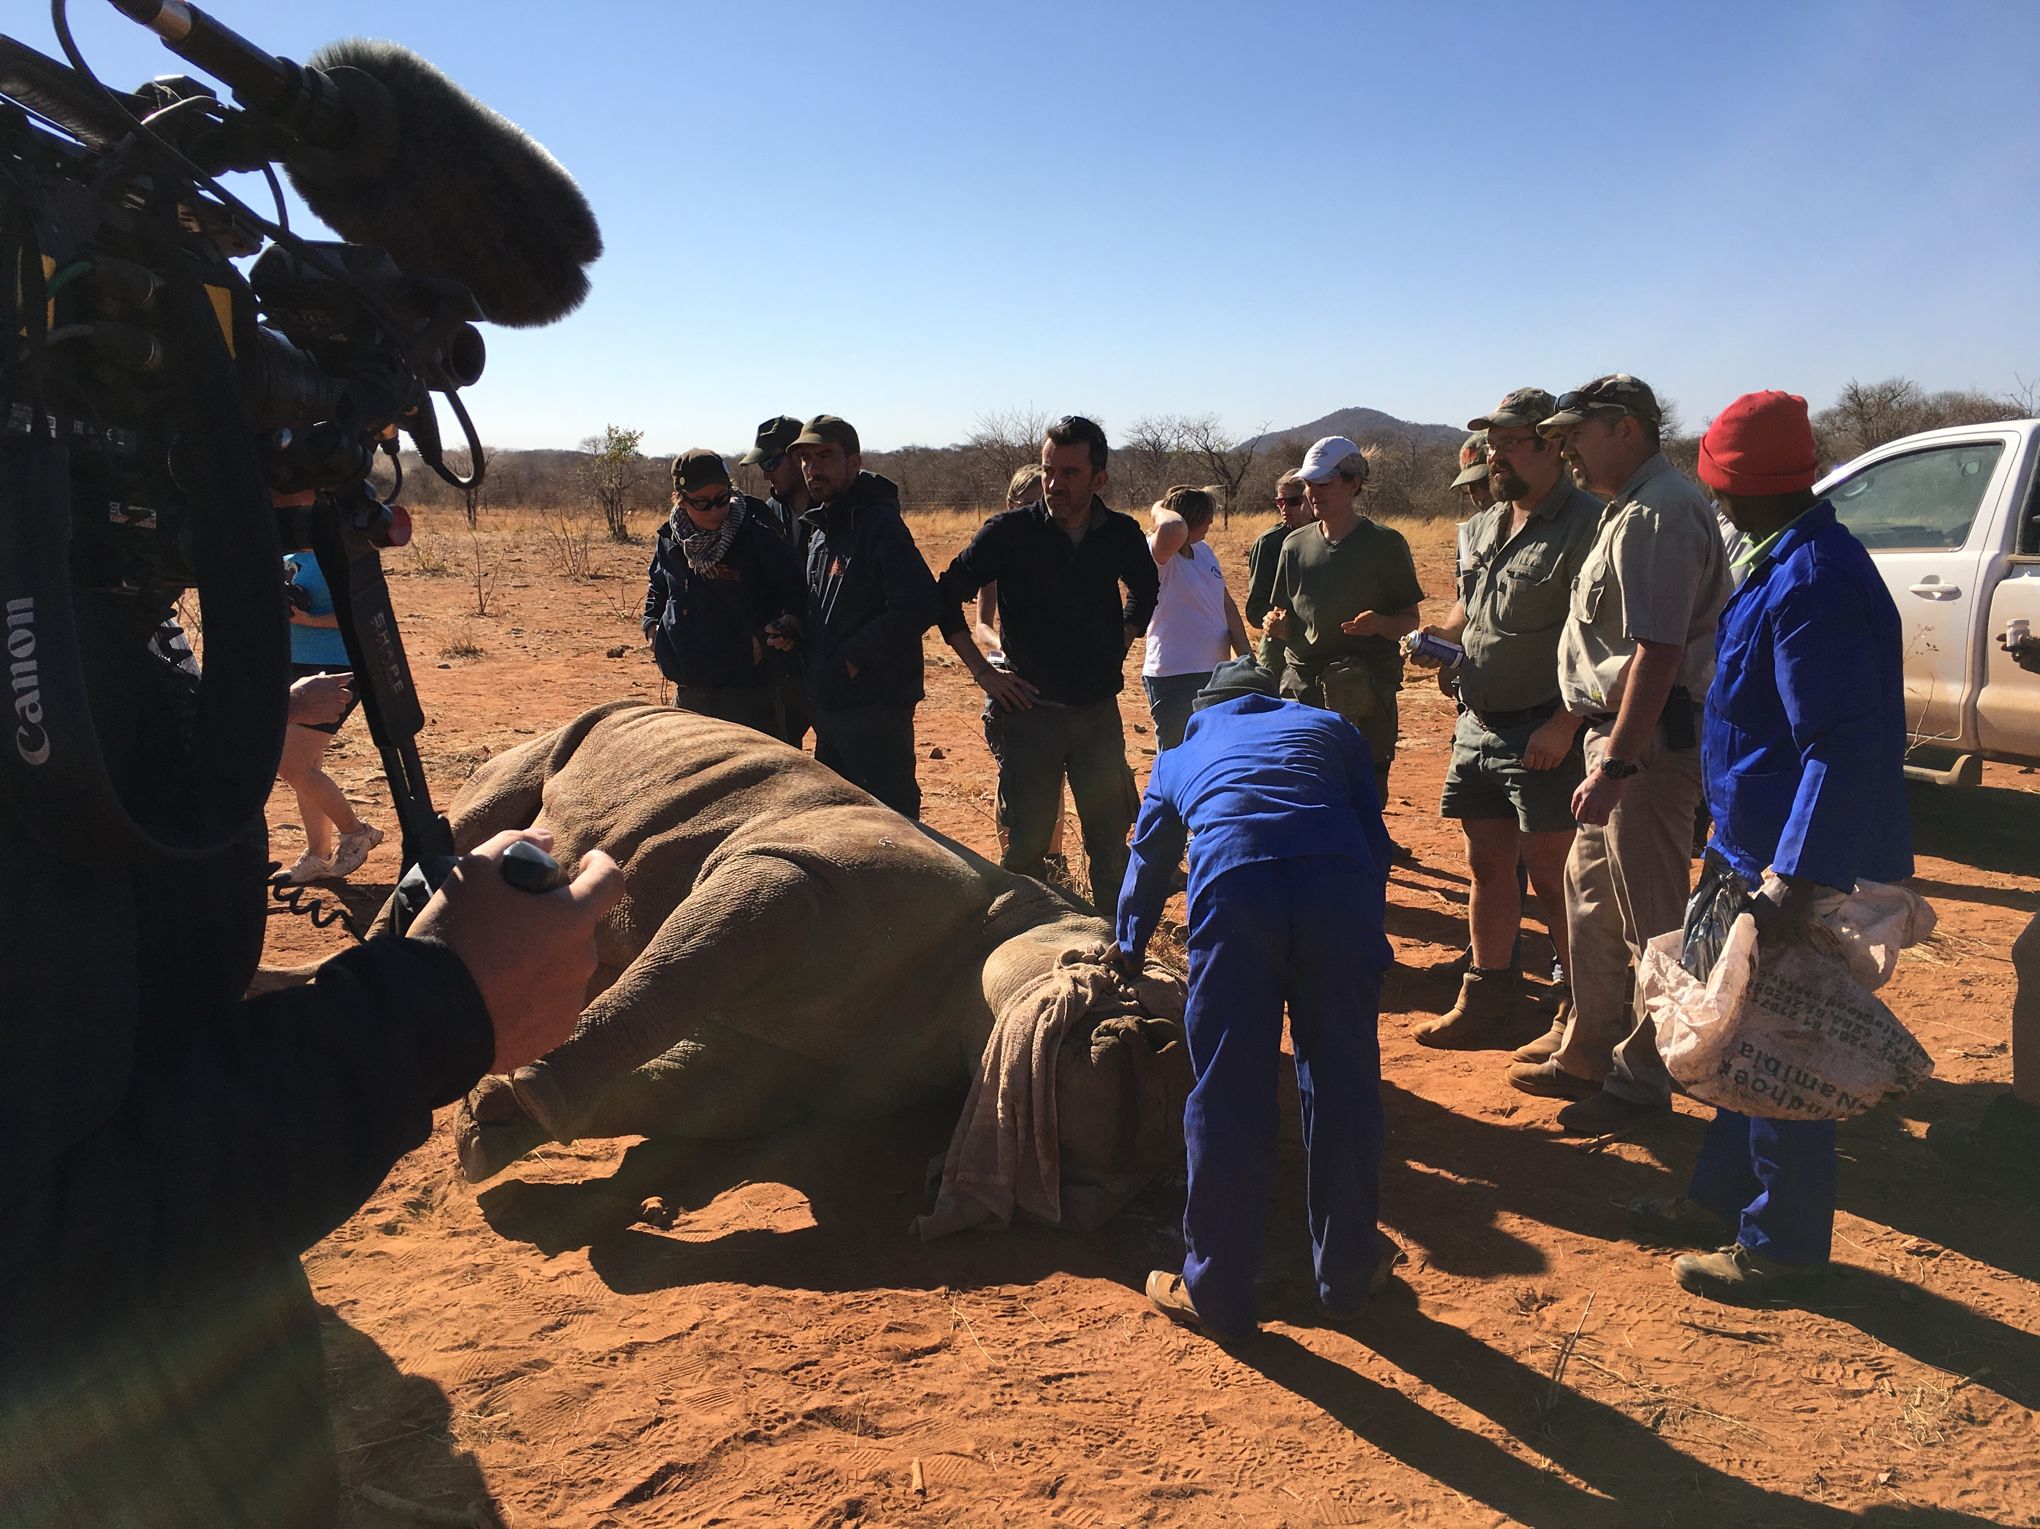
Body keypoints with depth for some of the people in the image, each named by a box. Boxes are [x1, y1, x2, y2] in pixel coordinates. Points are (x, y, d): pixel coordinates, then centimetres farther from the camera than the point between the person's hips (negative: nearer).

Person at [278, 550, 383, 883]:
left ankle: (355, 832, 9)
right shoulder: (286, 551, 11)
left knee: (293, 766, -10)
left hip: (333, 669, -8)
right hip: (291, 665, 9)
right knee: (305, 766, 11)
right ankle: (320, 856, 21)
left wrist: (307, 618, -24)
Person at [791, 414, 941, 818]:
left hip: (876, 706, -10)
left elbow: (918, 606, -25)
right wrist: (792, 632, 6)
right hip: (829, 705, 10)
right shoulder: (818, 529, 15)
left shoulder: (880, 524, -15)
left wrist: (855, 657, -19)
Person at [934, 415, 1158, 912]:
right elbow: (946, 596, 0)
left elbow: (1145, 588, 22)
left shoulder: (1121, 533, 0)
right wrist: (982, 671, -4)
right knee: (1024, 847, 2)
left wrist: (1120, 646, 11)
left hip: (1100, 712, 3)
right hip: (1032, 709, -3)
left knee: (1110, 844, 10)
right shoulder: (1009, 532, -10)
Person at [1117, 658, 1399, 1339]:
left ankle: (1215, 1292, 20)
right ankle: (1349, 1271, 29)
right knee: (1343, 1084, 14)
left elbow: (1147, 864, 46)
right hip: (1340, 883, 1)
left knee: (1228, 1097, 8)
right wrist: (1368, 947, 33)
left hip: (1232, 885, 0)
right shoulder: (1329, 726, 33)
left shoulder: (1180, 752, 35)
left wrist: (1129, 953, 62)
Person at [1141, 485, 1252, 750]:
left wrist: (1246, 658, 10)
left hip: (1215, 672, 9)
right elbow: (1173, 528, -40)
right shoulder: (1159, 554, -16)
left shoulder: (1204, 550, 9)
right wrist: (1158, 509, -18)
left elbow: (1227, 605, 15)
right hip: (1173, 678, -8)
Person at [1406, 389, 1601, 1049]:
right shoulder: (1481, 528, 14)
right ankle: (1487, 996, 27)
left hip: (1545, 735, -8)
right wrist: (1437, 636, 9)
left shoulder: (1586, 524, -13)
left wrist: (1563, 725, -23)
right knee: (1487, 866, 14)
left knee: (1552, 874, -1)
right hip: (1478, 726, 8)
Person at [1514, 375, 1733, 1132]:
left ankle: (1641, 1079, 11)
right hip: (1620, 731, 11)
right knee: (1591, 893, 18)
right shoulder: (1632, 508, 16)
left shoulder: (1657, 513, -18)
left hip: (1649, 741, -11)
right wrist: (1582, 718, 19)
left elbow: (1657, 653, -25)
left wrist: (1614, 765, -27)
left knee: (1652, 918, 0)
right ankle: (1590, 1052, 30)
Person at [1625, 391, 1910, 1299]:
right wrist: (1739, 846, 23)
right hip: (1759, 851, 10)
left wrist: (1794, 879, -31)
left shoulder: (1813, 583, -23)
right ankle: (1726, 1197, 37)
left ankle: (1782, 1248, 20)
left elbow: (1846, 748, -29)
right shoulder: (1789, 562, 9)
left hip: (1800, 868, -10)